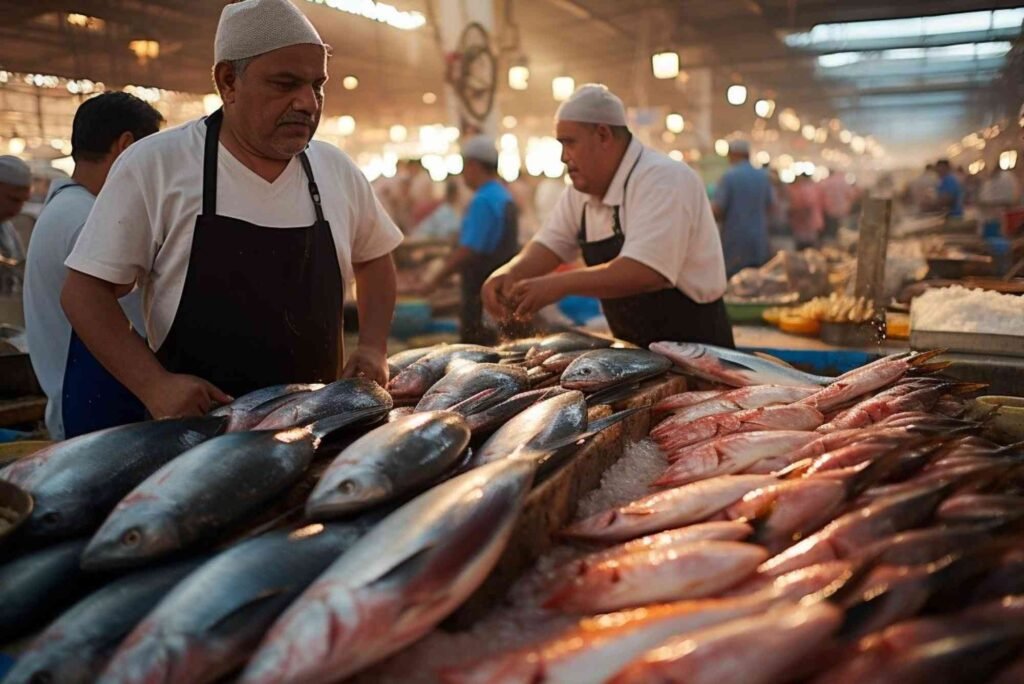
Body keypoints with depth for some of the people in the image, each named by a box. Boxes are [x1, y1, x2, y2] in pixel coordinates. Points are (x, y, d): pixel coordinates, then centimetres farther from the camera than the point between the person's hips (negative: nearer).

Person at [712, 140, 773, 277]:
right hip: (759, 240, 5)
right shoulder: (763, 177, 7)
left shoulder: (729, 177, -10)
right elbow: (769, 206, 14)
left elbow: (717, 210, -13)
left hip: (736, 241, -5)